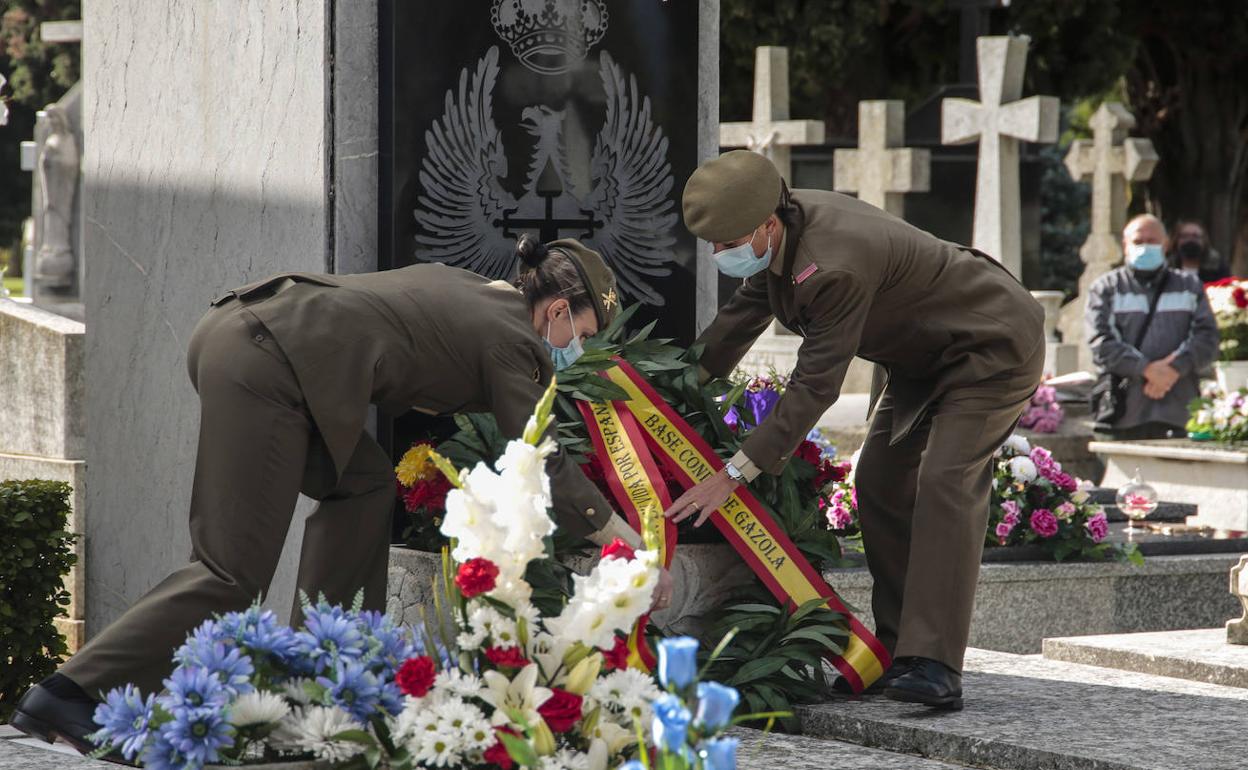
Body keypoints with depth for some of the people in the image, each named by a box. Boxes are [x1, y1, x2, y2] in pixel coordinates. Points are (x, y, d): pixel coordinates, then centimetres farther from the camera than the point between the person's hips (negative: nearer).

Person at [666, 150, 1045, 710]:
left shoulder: (835, 268, -37)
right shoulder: (779, 230, -8)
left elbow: (816, 385, -35)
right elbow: (743, 314, 11)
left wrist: (732, 475, -34)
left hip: (994, 346, -11)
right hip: (926, 356, 11)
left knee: (944, 484, -23)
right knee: (879, 483, 6)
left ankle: (934, 667, -30)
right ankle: (898, 649, 11)